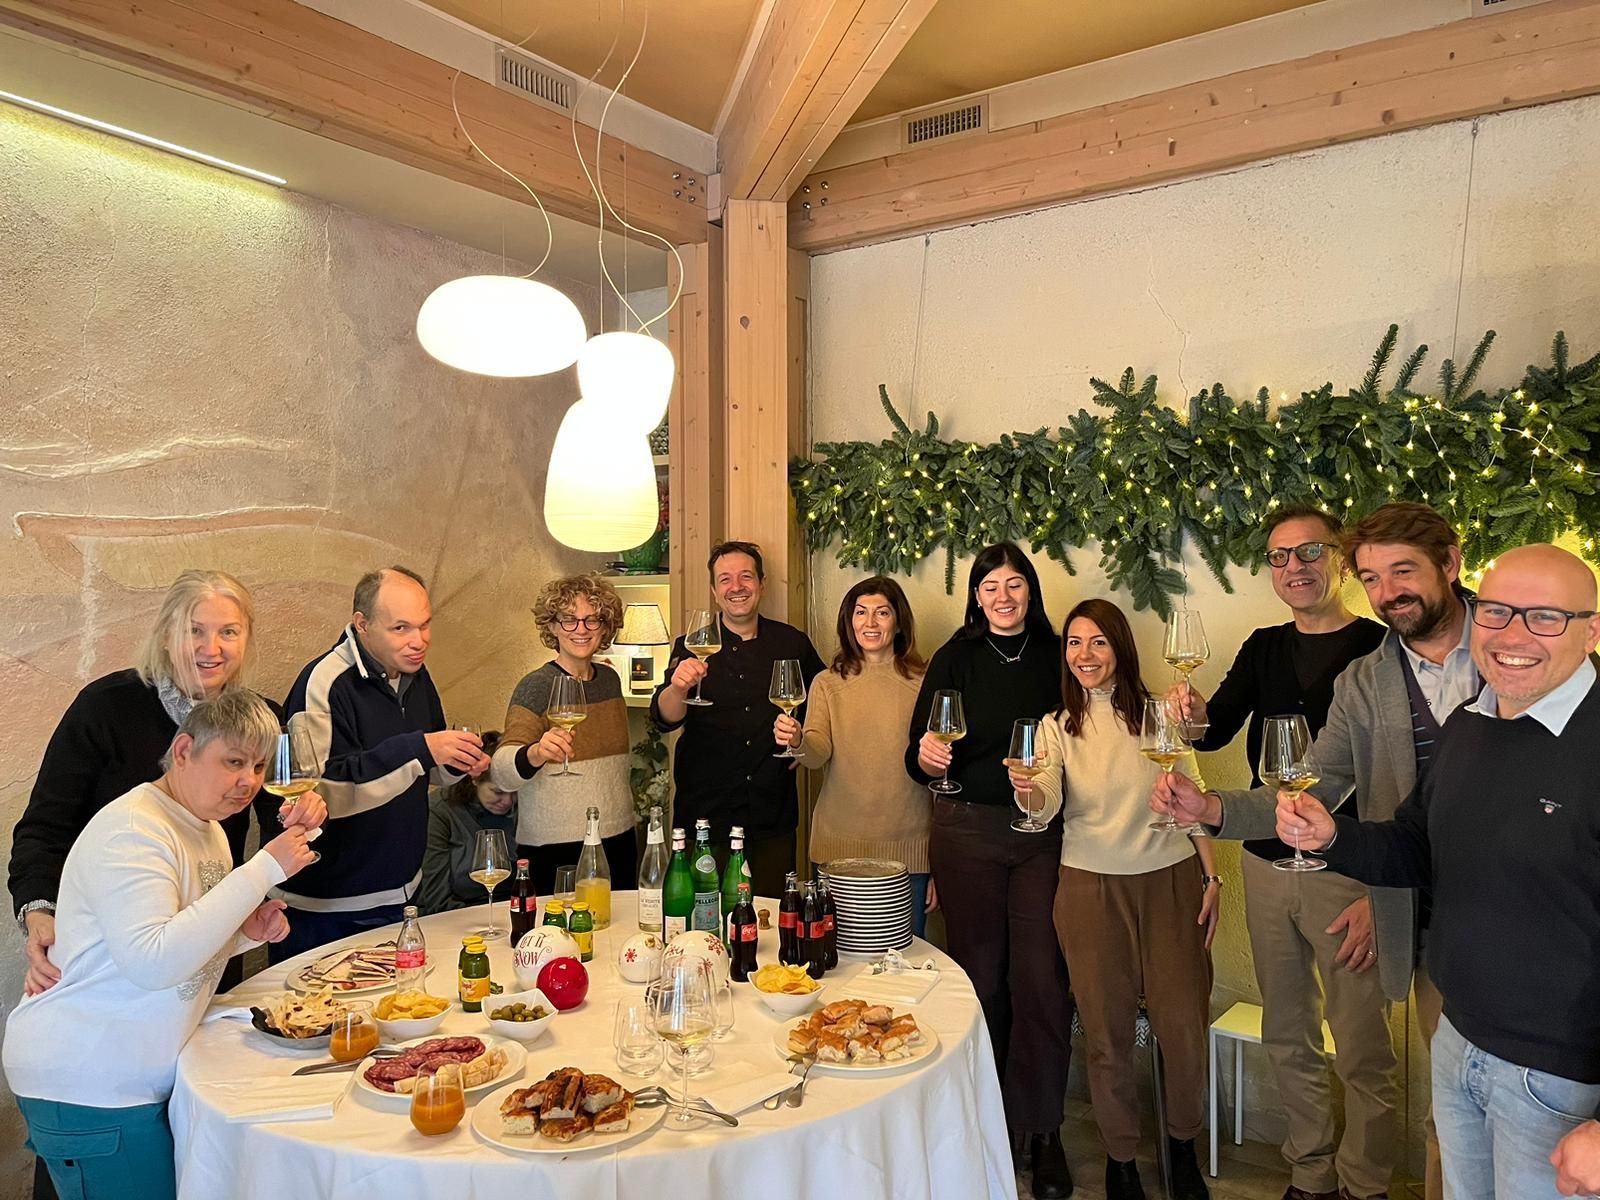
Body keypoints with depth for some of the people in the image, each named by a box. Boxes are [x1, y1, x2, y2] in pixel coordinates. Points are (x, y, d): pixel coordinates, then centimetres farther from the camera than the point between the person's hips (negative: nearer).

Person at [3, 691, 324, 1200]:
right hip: (86, 1085, -9)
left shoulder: (207, 827, 8)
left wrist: (247, 933, -3)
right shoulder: (132, 830, -20)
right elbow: (151, 962, -31)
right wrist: (263, 870, -31)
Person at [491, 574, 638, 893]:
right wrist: (534, 755, -41)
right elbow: (501, 775, -22)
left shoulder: (609, 679, 6)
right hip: (554, 853, -5)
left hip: (618, 841, 5)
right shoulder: (536, 687, -11)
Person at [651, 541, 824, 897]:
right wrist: (677, 688, -36)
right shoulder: (692, 648, -1)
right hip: (704, 814, -1)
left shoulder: (792, 643, 4)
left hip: (773, 819, 1)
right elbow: (664, 719, -15)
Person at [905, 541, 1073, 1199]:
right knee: (981, 972, 8)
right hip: (968, 830, 0)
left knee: (1040, 977, -2)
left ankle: (1041, 1131, 15)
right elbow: (919, 756, 1)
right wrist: (925, 756, -20)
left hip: (1042, 832, 1)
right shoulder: (955, 658, 1)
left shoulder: (1055, 656, 4)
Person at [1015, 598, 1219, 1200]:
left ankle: (1183, 1144, 31)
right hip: (1091, 887, 0)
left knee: (1183, 1025, 4)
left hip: (1171, 880, 1)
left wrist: (1211, 875, 3)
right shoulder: (1057, 727, 0)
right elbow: (1046, 805, -15)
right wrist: (1029, 791, -38)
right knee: (1108, 1031, 6)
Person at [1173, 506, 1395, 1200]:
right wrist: (1196, 714, -25)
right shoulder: (1264, 648, 9)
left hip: (1348, 876, -5)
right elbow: (1218, 729, -1)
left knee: (1362, 1051, 5)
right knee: (1287, 1039, 16)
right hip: (1267, 864, 5)